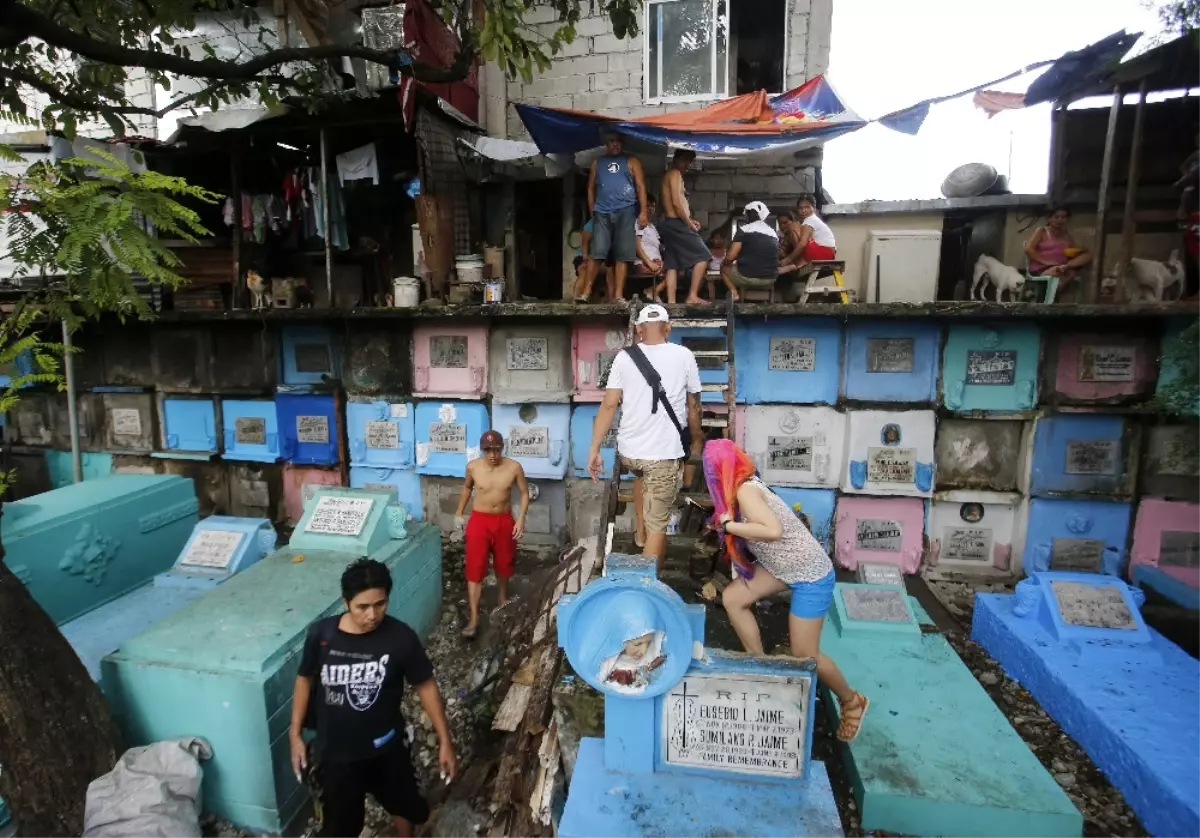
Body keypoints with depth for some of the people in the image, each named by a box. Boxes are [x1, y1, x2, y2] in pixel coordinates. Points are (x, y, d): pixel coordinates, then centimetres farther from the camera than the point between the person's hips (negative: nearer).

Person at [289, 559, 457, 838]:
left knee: (404, 804, 25)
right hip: (335, 750, 0)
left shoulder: (401, 638, -22)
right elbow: (305, 680, -1)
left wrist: (445, 741, -9)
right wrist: (295, 735, 1)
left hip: (386, 747, 0)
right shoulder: (321, 634, -19)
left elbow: (426, 686, -12)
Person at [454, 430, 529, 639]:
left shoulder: (514, 467, -13)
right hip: (479, 520, -1)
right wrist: (459, 513, 12)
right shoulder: (472, 467, -10)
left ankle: (503, 597, 45)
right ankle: (474, 618, 4)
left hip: (504, 521, 1)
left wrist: (521, 518, -11)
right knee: (475, 569, -3)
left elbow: (524, 492, -1)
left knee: (504, 564, 19)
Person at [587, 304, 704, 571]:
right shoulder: (684, 356, -3)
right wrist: (696, 441, 20)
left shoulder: (624, 357, -2)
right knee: (657, 526, 5)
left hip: (628, 451, 3)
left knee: (641, 476, 37)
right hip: (665, 453, -3)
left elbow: (609, 405, -6)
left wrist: (594, 450, -3)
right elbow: (693, 406, 4)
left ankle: (641, 532, 40)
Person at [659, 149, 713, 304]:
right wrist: (688, 222, -9)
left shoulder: (669, 175, 24)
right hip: (676, 224, -10)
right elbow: (676, 203, -17)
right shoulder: (675, 174, -6)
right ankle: (692, 296, -12)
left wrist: (688, 219, 14)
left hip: (670, 224, 10)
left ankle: (671, 302, -2)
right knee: (703, 256, -7)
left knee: (673, 265, 3)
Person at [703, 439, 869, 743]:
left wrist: (728, 525, -29)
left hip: (811, 575, -9)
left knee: (805, 655, 3)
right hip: (784, 567, 9)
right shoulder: (744, 487, 1)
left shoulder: (745, 490, -25)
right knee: (732, 598, 2)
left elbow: (773, 531, -38)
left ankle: (851, 701, 30)